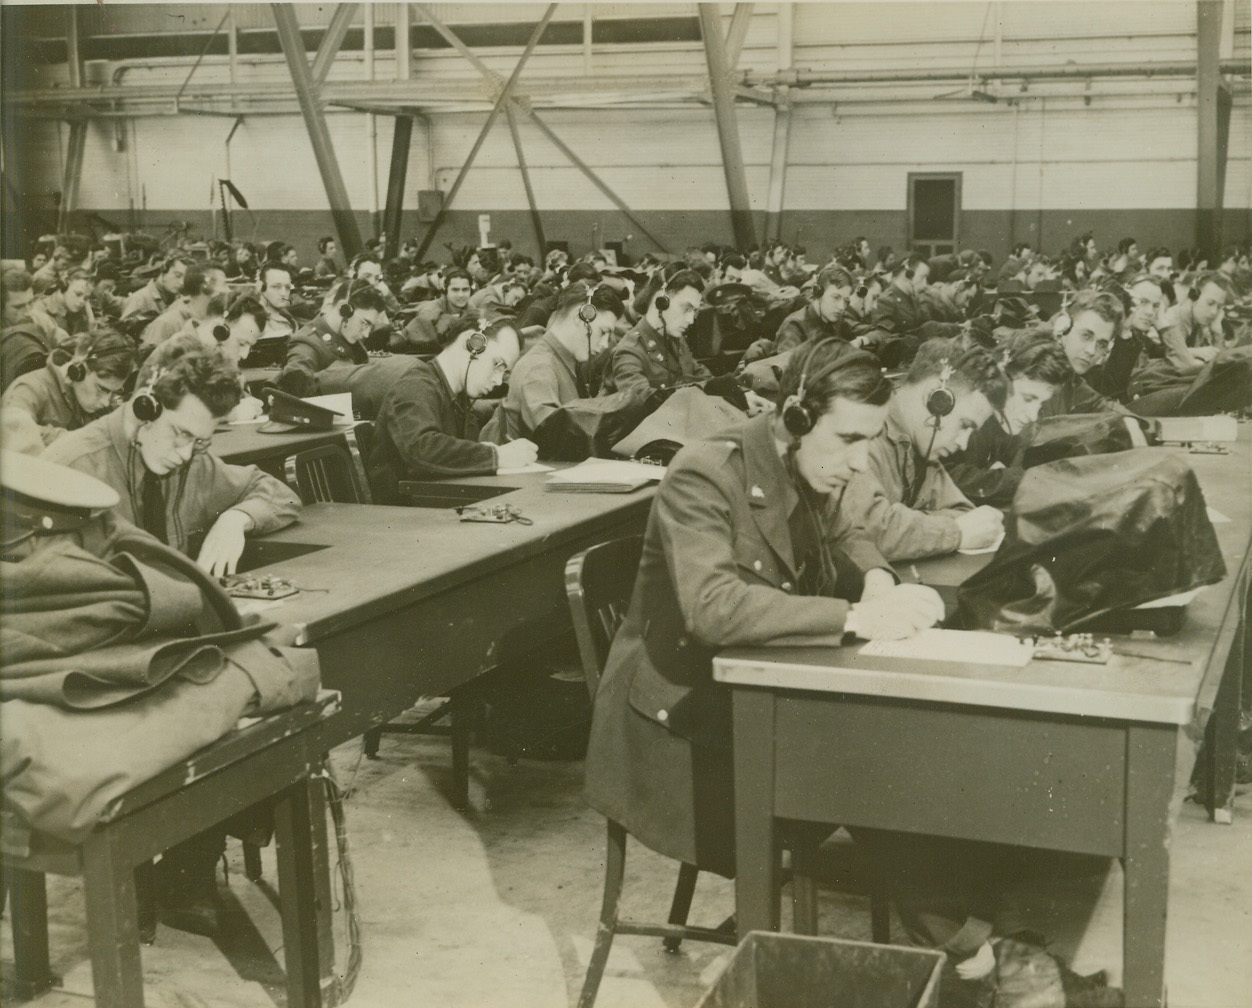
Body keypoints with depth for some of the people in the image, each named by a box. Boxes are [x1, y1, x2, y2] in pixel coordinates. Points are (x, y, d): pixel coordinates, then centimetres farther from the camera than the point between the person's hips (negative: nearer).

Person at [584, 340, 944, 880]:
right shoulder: (704, 475, -23)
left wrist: (877, 582, -6)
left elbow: (846, 537, 19)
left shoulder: (809, 470, 0)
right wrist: (853, 616, -39)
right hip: (672, 719, -8)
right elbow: (713, 608, -36)